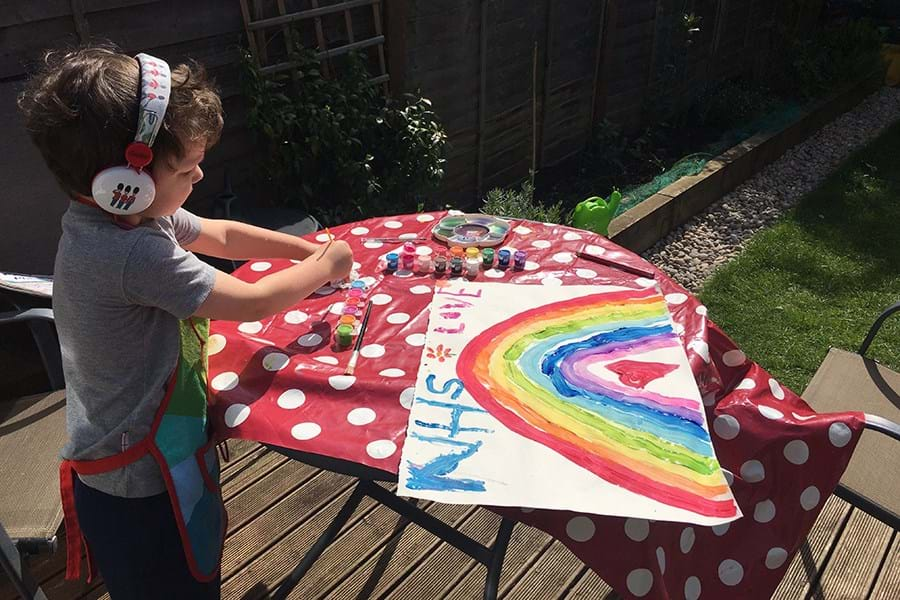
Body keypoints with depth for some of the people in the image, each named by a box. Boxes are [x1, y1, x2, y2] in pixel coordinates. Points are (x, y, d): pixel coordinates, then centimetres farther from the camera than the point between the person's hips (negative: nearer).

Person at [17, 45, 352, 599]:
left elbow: (220, 235, 11)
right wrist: (324, 268, -9)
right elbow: (253, 303, -26)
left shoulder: (125, 216, -2)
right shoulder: (135, 253, -32)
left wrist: (310, 250, 5)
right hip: (140, 485, -8)